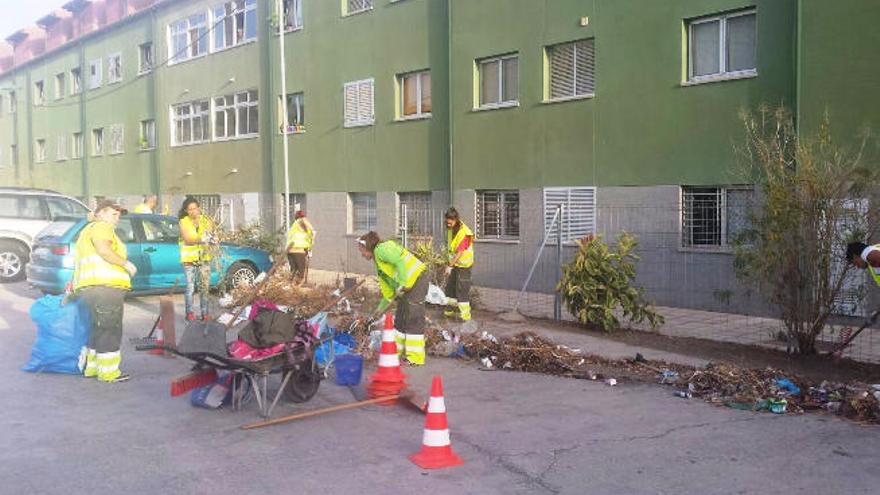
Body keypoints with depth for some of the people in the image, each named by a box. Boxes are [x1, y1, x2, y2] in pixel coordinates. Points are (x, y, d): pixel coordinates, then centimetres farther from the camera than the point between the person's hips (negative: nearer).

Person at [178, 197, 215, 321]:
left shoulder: (205, 220, 5)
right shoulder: (183, 222, -3)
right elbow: (187, 240, -14)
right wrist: (200, 239, -31)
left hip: (204, 257, 2)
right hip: (189, 259, -2)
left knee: (204, 287, 2)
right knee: (190, 287, -4)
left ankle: (205, 313, 9)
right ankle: (189, 313, 7)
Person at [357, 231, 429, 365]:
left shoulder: (381, 249, -9)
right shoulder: (378, 259, 21)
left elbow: (400, 261, -24)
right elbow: (387, 285, 24)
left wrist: (401, 284, -22)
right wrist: (382, 306, 26)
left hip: (416, 280, -10)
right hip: (407, 285, 10)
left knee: (413, 319, -6)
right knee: (400, 318, 16)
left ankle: (415, 357, -1)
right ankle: (398, 351, 27)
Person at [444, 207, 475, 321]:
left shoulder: (464, 232, -24)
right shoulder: (450, 229, 1)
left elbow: (460, 252, -25)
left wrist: (450, 266, -25)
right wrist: (449, 263, 10)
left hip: (463, 264, -8)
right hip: (453, 262, 8)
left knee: (462, 288, -7)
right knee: (450, 286, 15)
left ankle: (465, 314, -2)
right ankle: (451, 310, 28)